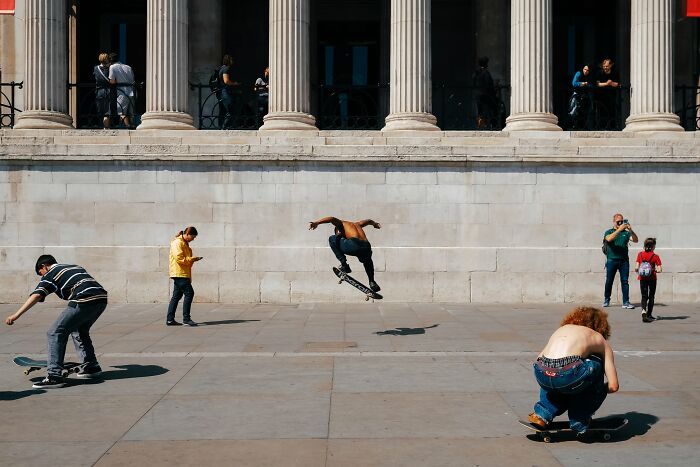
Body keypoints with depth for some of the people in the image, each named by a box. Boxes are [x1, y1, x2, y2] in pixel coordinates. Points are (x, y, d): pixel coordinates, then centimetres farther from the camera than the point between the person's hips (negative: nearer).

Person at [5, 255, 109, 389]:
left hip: (84, 301, -8)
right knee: (79, 331, 29)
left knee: (55, 333, 0)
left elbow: (36, 296, -3)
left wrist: (16, 315, -7)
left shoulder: (50, 274, 11)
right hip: (101, 298, 8)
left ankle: (54, 376, -7)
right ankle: (91, 367, 31)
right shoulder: (76, 267, 32)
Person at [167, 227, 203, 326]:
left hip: (182, 274, 10)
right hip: (179, 273, -10)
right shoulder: (178, 243, -11)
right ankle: (186, 318, -9)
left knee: (176, 296, 9)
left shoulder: (184, 243, 20)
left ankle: (170, 319, 11)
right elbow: (179, 258, -20)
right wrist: (192, 259, -13)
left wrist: (192, 259, 9)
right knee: (189, 293, -12)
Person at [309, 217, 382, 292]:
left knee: (332, 239, 13)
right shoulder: (357, 224, 38)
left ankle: (344, 265, 6)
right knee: (367, 260, 42)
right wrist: (375, 224, 79)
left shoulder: (342, 224, 21)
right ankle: (372, 282, 35)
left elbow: (332, 219, 1)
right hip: (366, 248, 7)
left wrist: (316, 223, -9)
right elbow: (368, 221, 57)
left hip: (354, 244, -7)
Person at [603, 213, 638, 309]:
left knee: (625, 281, -2)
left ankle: (626, 302, -2)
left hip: (624, 260, 2)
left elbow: (636, 240, -2)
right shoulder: (609, 232, 6)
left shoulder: (626, 233, 12)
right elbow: (609, 239, -17)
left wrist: (630, 230, -18)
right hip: (612, 260, -2)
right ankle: (606, 300, 19)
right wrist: (619, 229, -24)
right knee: (609, 281, 5)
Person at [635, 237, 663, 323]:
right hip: (652, 278, -1)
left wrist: (636, 270, 18)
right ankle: (649, 314, 19)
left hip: (643, 278, 1)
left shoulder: (640, 254, -1)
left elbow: (637, 267, -4)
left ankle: (643, 311, -24)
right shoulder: (655, 256, -7)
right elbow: (659, 269, -12)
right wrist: (656, 270, 9)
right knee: (651, 296, 13)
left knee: (644, 296, 2)